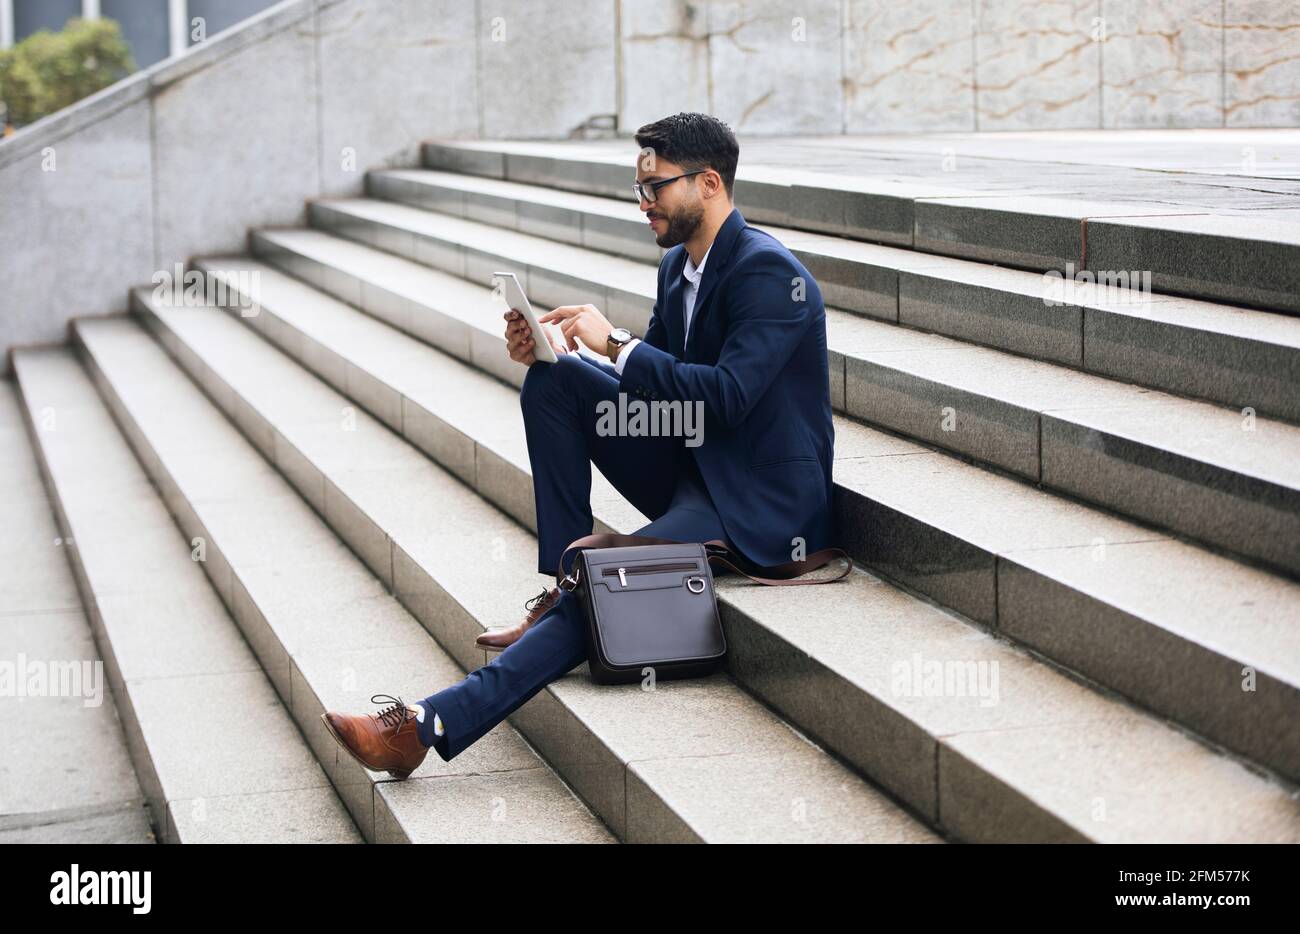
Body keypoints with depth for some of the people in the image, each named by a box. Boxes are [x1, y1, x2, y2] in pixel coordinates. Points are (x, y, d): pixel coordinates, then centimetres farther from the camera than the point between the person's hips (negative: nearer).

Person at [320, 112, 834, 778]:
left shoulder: (769, 272, -18)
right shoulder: (679, 264, 11)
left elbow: (726, 398, -28)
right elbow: (647, 377, 14)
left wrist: (615, 344, -25)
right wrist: (550, 351, -3)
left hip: (760, 503, -9)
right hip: (689, 470, 9)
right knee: (553, 381, -5)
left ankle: (430, 725, -31)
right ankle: (564, 589, -7)